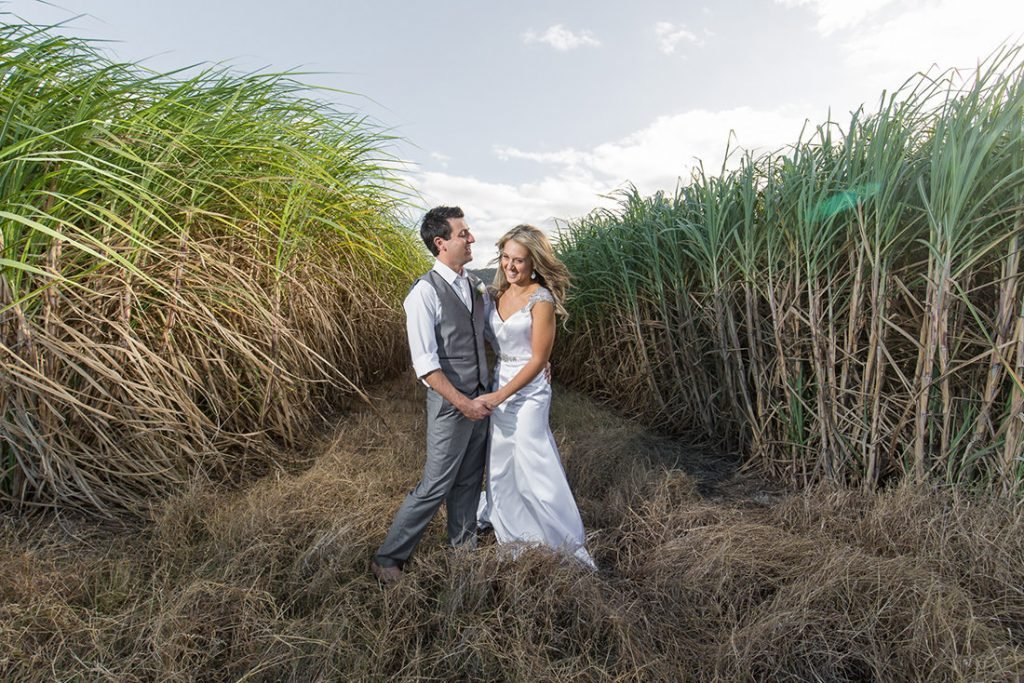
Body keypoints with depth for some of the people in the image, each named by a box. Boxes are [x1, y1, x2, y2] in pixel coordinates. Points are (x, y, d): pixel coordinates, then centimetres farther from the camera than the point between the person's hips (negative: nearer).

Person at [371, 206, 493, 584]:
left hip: (481, 398, 7)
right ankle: (388, 558, 21)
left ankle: (463, 546, 39)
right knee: (436, 486, 2)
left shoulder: (476, 286, 6)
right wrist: (463, 404, -20)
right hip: (450, 403, -7)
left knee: (469, 480, 19)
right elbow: (425, 364, -20)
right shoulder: (425, 293, -17)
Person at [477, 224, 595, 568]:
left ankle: (566, 543, 21)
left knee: (534, 467, 1)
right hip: (499, 384, 7)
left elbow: (538, 359, -18)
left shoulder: (541, 299, -17)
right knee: (501, 460, 22)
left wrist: (500, 395, -18)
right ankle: (507, 527, 46)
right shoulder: (501, 293, 4)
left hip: (526, 391, -7)